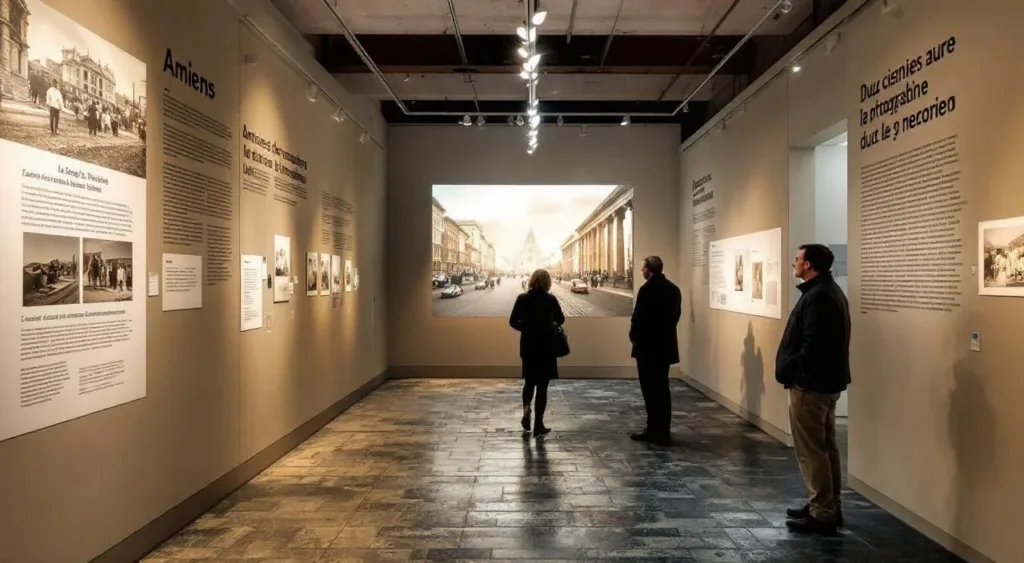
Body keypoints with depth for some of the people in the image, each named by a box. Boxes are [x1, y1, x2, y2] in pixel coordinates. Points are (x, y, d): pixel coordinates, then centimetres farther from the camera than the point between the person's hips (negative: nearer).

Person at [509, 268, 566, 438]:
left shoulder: (522, 298, -4)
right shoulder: (550, 299, -9)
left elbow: (513, 322, -2)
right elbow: (560, 320, 4)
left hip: (528, 346, 2)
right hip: (546, 346, -2)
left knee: (529, 381, 20)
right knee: (542, 384, 4)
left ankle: (526, 409, -4)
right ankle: (538, 425, 7)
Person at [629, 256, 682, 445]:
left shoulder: (647, 289, -15)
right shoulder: (674, 289, 7)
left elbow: (638, 316, -15)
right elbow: (676, 315, 11)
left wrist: (634, 336, 2)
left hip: (648, 345, -7)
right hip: (666, 344, 7)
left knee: (650, 389, 0)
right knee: (662, 388, 14)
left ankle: (655, 430, 4)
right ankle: (663, 431, 18)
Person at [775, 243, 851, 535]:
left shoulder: (817, 296, -19)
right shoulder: (829, 291, 15)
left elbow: (812, 345, -26)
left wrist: (794, 375, -15)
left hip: (811, 383, -11)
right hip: (827, 381, 11)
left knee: (811, 450, -3)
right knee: (825, 447, 16)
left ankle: (822, 514, 4)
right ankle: (828, 507, 26)